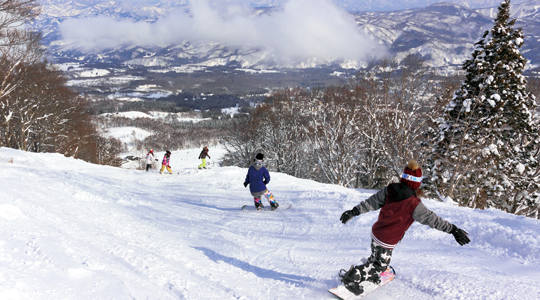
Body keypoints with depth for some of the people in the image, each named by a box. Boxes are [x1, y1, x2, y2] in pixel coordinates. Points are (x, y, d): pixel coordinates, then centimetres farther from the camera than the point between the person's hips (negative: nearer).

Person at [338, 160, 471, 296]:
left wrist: (354, 211, 5)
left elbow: (371, 202, -3)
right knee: (380, 265, 13)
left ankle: (369, 275, 44)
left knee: (376, 258, 29)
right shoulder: (413, 204, -25)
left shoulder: (389, 190, -9)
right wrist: (453, 230, -11)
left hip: (376, 233, 6)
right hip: (387, 241, -6)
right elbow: (432, 219, -19)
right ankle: (353, 277, 9)